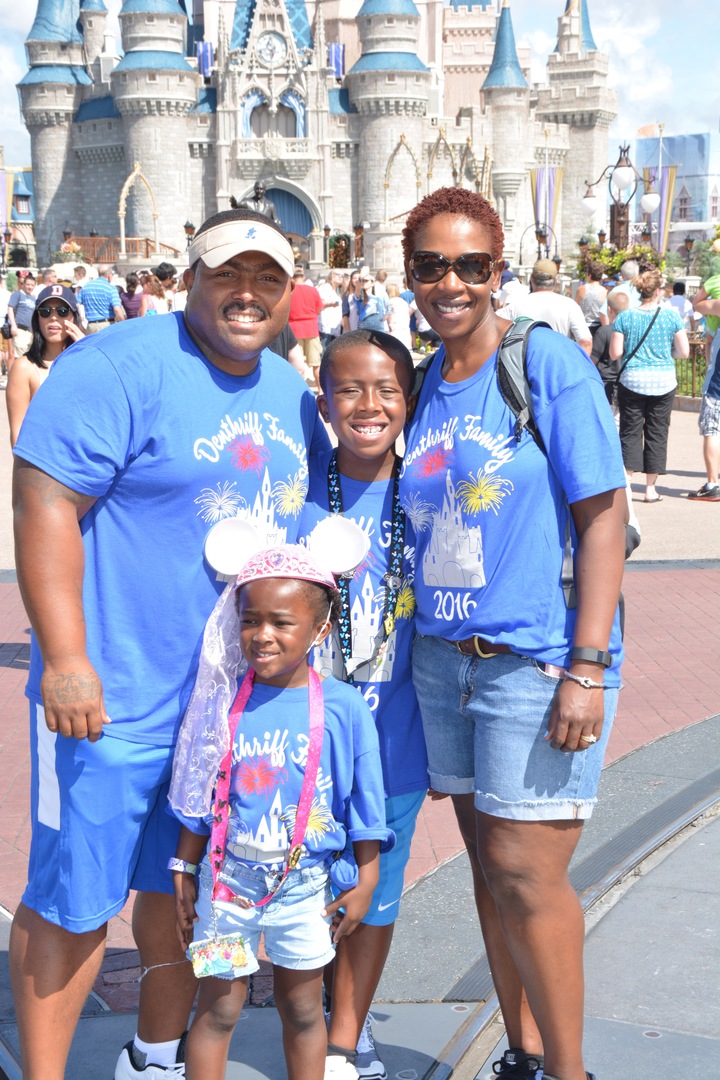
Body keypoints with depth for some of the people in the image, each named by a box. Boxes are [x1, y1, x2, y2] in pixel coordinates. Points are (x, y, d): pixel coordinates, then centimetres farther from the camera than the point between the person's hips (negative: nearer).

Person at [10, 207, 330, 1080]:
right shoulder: (120, 366, -14)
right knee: (75, 896, 2)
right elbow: (45, 501, -19)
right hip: (115, 696, -7)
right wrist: (64, 656, -24)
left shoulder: (290, 393, 10)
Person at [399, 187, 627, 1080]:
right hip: (442, 658, 6)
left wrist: (589, 667, -17)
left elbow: (603, 513, -11)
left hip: (538, 660, -6)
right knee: (488, 862, 13)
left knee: (525, 872, -4)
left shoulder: (548, 361, -8)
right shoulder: (418, 384, 8)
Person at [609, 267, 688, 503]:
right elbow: (684, 351, -2)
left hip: (632, 380, 0)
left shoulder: (624, 317, -4)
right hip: (664, 382, 0)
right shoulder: (671, 316, -3)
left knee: (630, 432, 5)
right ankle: (650, 488, 12)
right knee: (657, 433, 8)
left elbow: (615, 354, -5)